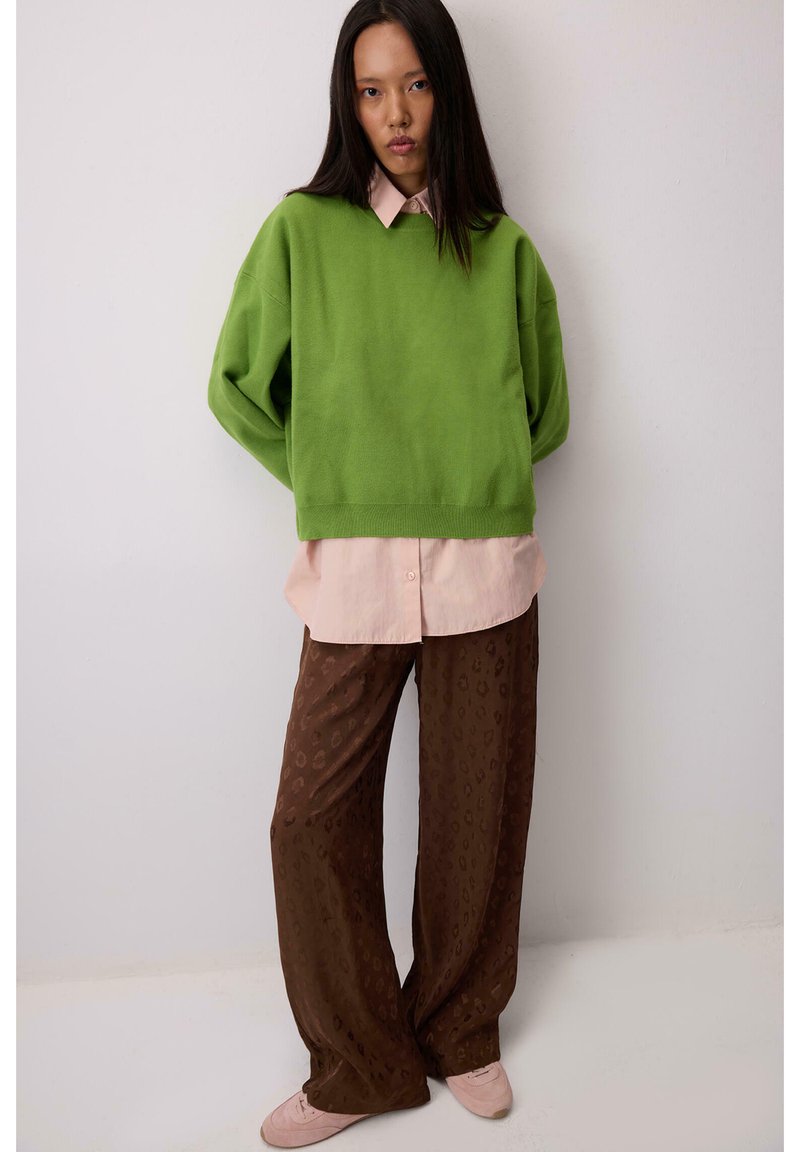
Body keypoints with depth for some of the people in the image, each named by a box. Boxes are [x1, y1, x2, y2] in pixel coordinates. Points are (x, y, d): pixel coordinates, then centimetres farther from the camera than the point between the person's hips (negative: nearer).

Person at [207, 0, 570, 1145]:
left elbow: (545, 412, 17)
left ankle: (463, 1029, 33)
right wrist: (335, 484, 7)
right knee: (316, 816, 0)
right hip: (354, 575, 0)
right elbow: (239, 387, 10)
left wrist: (468, 482, 8)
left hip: (485, 571, 1)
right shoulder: (301, 232, 3)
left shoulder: (505, 249, 7)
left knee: (478, 812, 8)